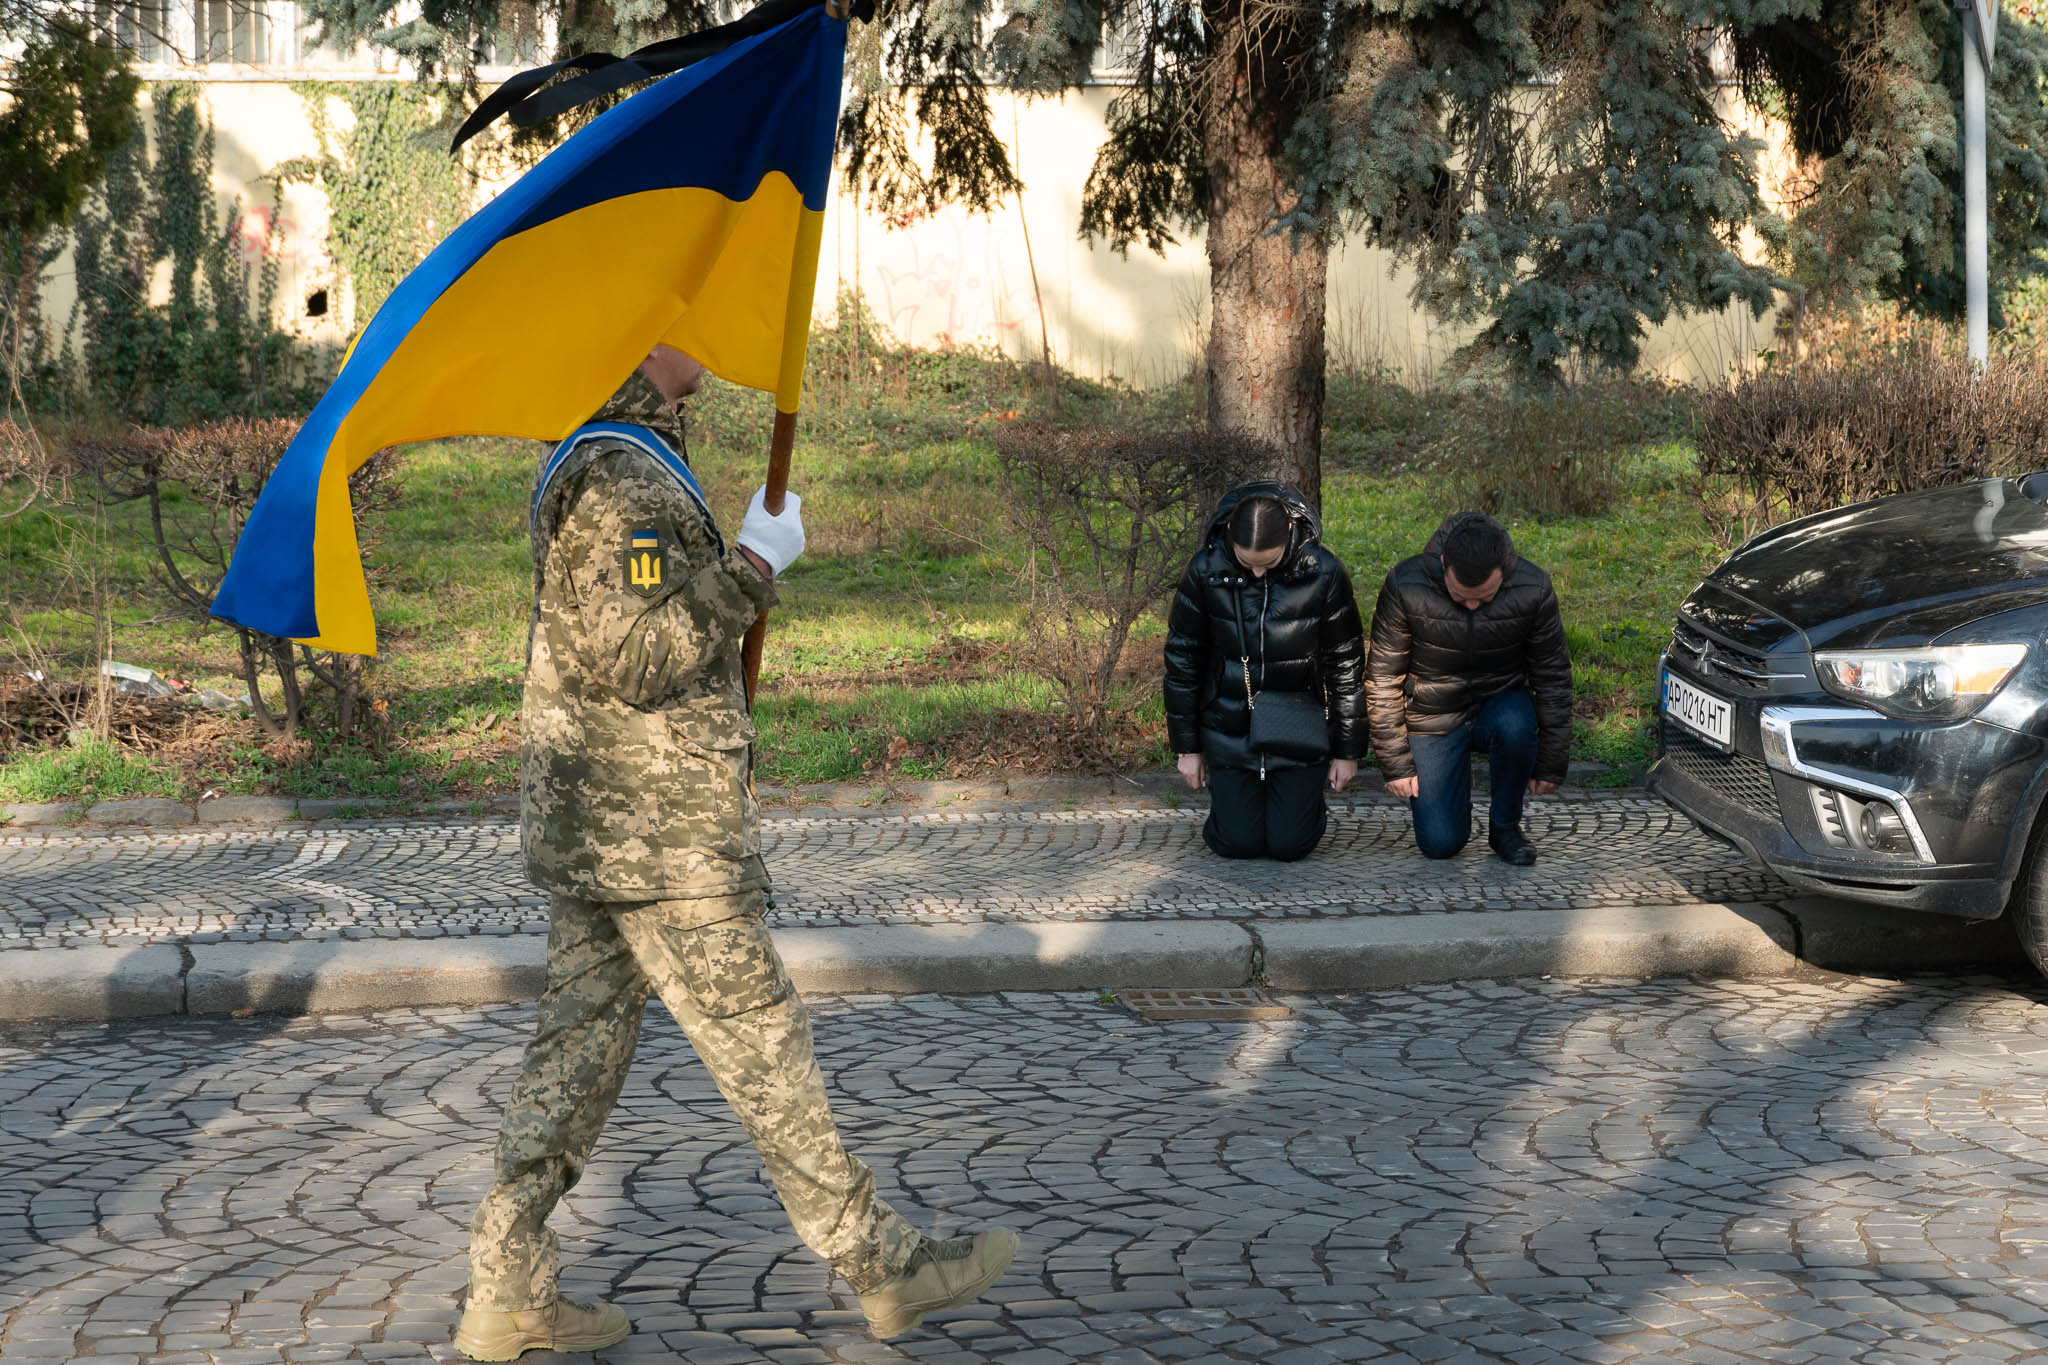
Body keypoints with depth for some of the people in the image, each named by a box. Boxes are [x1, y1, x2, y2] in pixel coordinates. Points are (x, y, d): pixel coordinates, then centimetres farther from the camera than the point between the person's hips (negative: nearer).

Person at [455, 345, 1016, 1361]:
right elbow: (630, 656, -26)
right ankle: (884, 1266, 11)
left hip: (587, 825, 10)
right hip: (657, 841, -10)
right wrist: (752, 565, -20)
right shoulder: (622, 476, -19)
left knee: (579, 1046, 10)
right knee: (761, 1052, 0)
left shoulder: (584, 463, 15)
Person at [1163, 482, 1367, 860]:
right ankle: (1235, 799, 33)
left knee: (1290, 844, -3)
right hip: (1231, 733, 1)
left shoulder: (1324, 573, -15)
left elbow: (1345, 665, -4)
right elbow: (1182, 658, -1)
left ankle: (1312, 807, 31)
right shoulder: (1206, 570, -13)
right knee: (1238, 843, -1)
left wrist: (1348, 750, 1)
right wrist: (1188, 746, 2)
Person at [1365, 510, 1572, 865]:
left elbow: (1553, 677, -7)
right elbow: (1382, 679, -12)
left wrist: (1551, 764, -6)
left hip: (1501, 703, 1)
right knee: (1440, 844, -11)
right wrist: (1396, 763, -10)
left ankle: (1505, 826, -10)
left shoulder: (1533, 590, -18)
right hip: (1434, 717, 0)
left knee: (1514, 726, -36)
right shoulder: (1406, 587, -21)